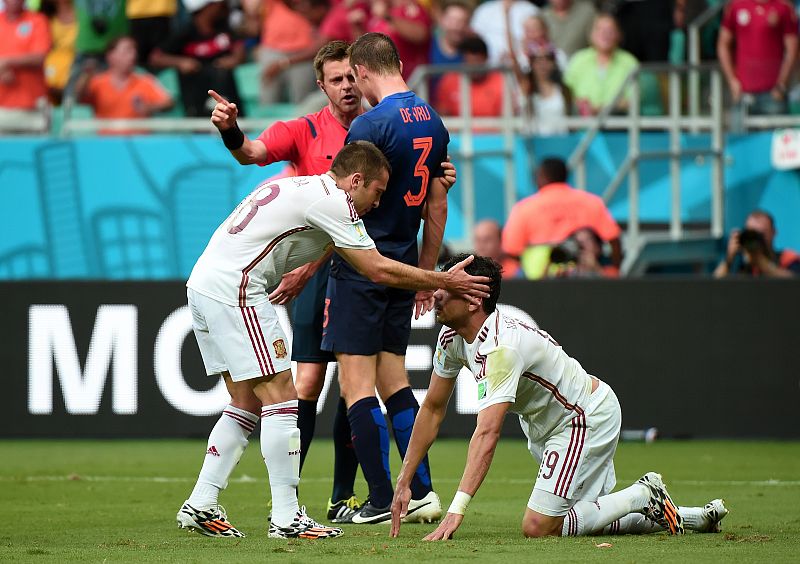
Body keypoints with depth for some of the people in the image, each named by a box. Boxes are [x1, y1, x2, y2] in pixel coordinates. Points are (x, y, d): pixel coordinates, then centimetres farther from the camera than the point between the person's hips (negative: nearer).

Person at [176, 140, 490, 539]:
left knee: (247, 404, 13)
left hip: (203, 282, 10)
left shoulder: (297, 188, 20)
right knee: (280, 397, -7)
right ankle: (285, 517, -8)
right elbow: (378, 269, -7)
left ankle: (200, 506, 11)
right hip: (232, 291, -10)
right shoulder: (333, 201, -8)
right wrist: (445, 281, 0)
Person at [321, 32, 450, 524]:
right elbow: (438, 208, 15)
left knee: (358, 385, -3)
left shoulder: (372, 124, -15)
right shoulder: (433, 123, 9)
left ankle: (381, 501, -5)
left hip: (361, 266, -8)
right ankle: (423, 492, 9)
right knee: (393, 379, 14)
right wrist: (427, 275, 22)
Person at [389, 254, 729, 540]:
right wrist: (403, 483, 1)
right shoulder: (451, 337, -6)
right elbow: (433, 409, 5)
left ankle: (645, 496, -1)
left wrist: (456, 511, -47)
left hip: (589, 418, -9)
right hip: (547, 424, 9)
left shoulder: (501, 347, -34)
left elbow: (487, 434, -42)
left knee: (538, 529, -15)